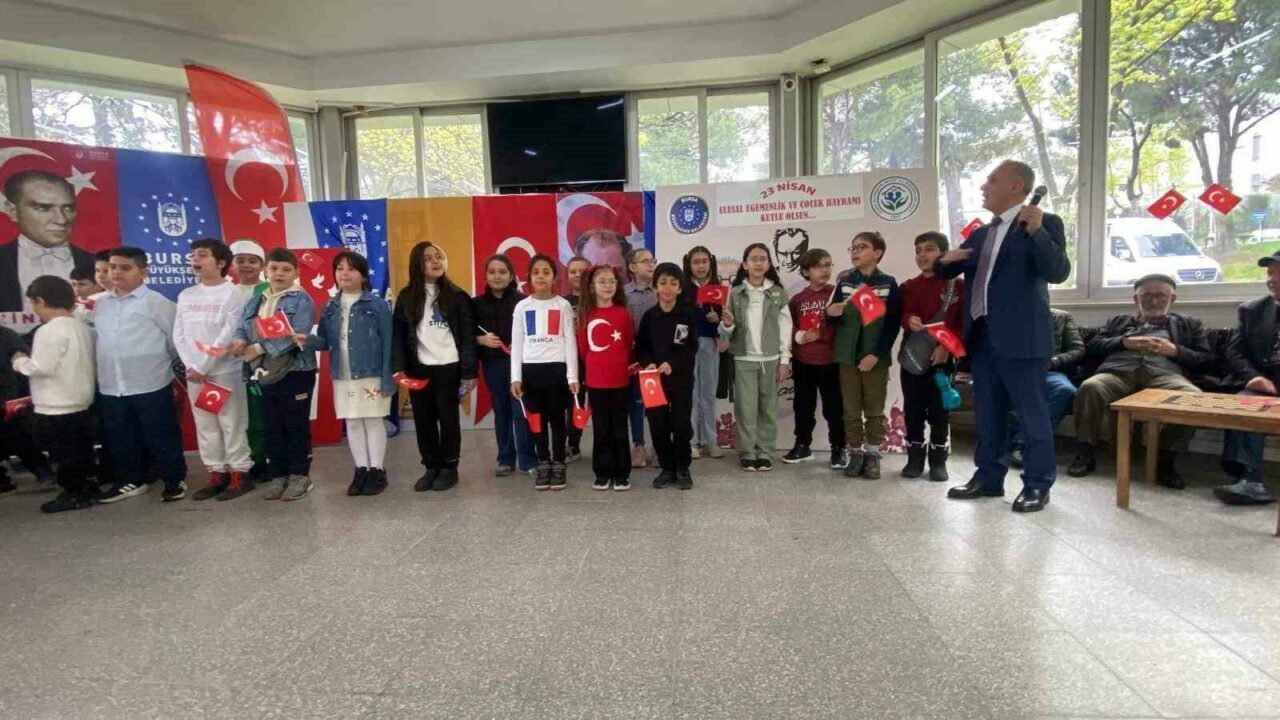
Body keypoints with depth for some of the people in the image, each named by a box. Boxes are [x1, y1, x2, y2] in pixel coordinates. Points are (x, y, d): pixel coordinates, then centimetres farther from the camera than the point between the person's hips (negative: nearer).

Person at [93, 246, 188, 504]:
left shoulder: (156, 302, -8)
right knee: (119, 438, 16)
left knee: (161, 436, 2)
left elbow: (176, 337, -6)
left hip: (150, 385, -6)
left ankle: (175, 480, 15)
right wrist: (102, 369, 15)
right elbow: (95, 338, 19)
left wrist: (164, 361, 5)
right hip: (110, 386, 6)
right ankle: (129, 480, 30)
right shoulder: (101, 304, 12)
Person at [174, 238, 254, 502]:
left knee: (232, 423, -1)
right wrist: (192, 366, -5)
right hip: (194, 372, 6)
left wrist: (203, 367, -12)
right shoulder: (185, 296, 11)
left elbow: (227, 336, -12)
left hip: (225, 371, -6)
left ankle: (240, 474, 7)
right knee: (205, 425, 10)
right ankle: (216, 473, 19)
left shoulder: (232, 294, -7)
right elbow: (179, 335, 8)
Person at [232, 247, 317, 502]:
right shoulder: (254, 302, 14)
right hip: (265, 374, 6)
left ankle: (299, 475, 15)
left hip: (296, 372, -6)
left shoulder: (301, 300, -7)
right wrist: (240, 341, -16)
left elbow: (295, 334, -19)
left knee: (297, 426, 4)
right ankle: (277, 475, 24)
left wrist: (259, 348, -21)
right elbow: (242, 328, 8)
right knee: (271, 428, 12)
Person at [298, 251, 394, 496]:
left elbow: (387, 343, -9)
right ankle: (361, 470, 21)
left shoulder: (377, 305, -7)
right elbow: (326, 341, 7)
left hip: (372, 376, -5)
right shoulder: (330, 307, 8)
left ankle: (377, 470, 14)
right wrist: (307, 341, -17)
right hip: (342, 377, 5)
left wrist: (387, 379, -13)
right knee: (352, 423, 11)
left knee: (373, 421, 3)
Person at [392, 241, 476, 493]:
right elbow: (398, 334, 4)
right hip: (418, 368, 3)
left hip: (449, 367, -2)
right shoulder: (406, 297, 6)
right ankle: (431, 467, 23)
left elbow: (467, 335, -3)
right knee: (423, 420, 9)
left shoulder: (456, 296, -1)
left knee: (448, 418, 6)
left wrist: (469, 372, -8)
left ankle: (449, 468, 18)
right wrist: (398, 367, -7)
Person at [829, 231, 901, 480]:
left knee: (875, 410, 5)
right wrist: (832, 314, -16)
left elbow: (893, 324, -6)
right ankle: (855, 454, 14)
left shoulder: (888, 283, -2)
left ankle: (873, 455, 14)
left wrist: (876, 354, -14)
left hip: (876, 357, -2)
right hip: (848, 356, 2)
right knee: (851, 410, 6)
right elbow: (833, 319, 8)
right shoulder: (844, 282, 6)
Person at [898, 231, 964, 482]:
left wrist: (946, 347, -16)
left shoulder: (957, 286, 0)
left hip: (942, 358, -3)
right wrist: (908, 320, -21)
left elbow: (963, 323, -4)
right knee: (913, 410, 7)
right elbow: (900, 314, 3)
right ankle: (915, 457, 18)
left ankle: (938, 461, 14)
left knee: (939, 411, 4)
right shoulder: (908, 287, 11)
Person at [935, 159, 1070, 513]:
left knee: (1031, 411, 2)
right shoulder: (980, 234, 16)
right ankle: (989, 476, 25)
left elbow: (1058, 272, -17)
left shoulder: (1043, 223, -5)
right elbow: (947, 272, 24)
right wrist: (945, 260, 1)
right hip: (982, 336, 7)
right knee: (987, 411, 14)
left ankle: (1037, 484, 12)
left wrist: (1036, 232, -28)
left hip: (1020, 336, -7)